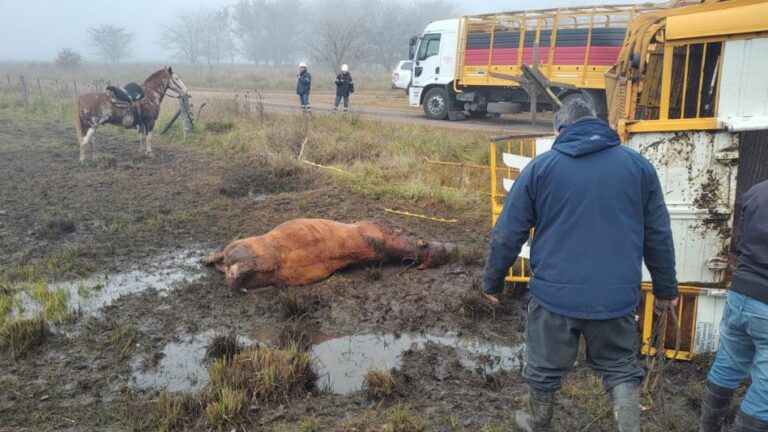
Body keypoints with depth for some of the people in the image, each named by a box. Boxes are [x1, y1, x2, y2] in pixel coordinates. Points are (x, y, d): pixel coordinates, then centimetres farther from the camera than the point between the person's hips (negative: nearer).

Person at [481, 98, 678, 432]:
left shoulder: (541, 166, -1)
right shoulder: (639, 165, 5)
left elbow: (508, 234, 0)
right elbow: (658, 236, 9)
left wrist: (493, 282, 12)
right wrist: (665, 287, 20)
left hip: (554, 293, -1)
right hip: (617, 295, 1)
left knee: (544, 369, 18)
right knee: (621, 369, 20)